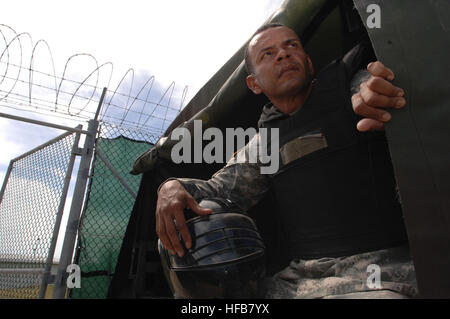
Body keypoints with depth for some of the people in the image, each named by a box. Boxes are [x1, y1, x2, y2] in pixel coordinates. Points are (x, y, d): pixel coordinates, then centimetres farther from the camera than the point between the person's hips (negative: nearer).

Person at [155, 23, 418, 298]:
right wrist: (175, 187, -10)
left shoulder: (358, 89, 3)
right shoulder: (264, 144, 12)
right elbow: (223, 188, 11)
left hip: (382, 268, -2)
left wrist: (375, 91, -39)